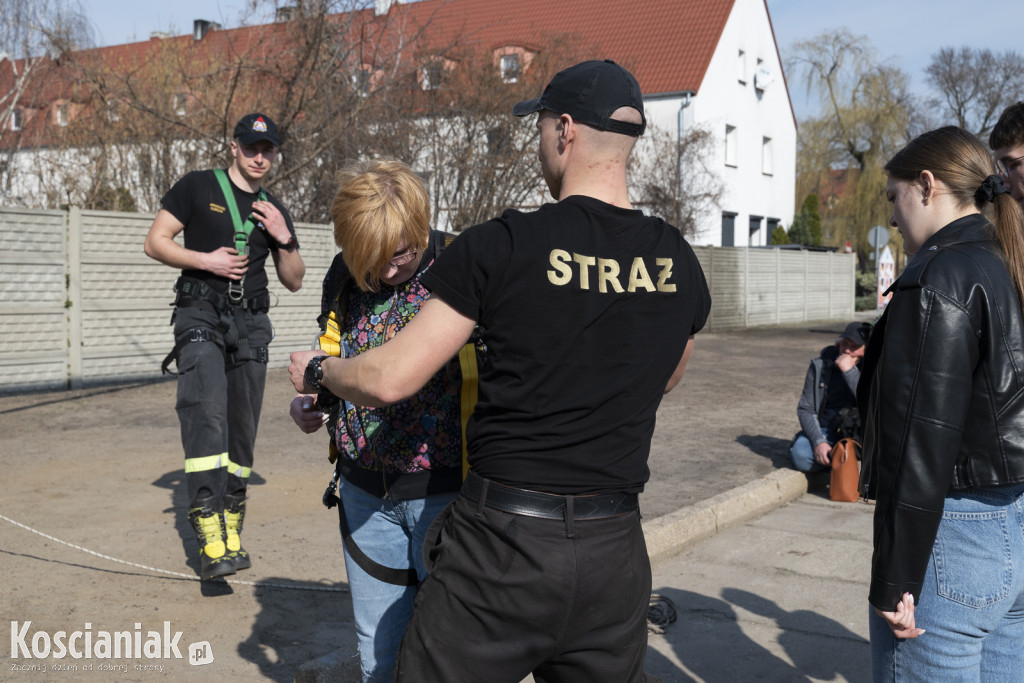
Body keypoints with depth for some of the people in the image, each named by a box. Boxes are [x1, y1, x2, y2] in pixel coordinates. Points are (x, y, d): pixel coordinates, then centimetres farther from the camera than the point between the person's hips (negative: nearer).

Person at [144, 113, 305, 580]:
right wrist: (206, 260, -12)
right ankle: (207, 526, -27)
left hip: (250, 322, 4)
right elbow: (156, 242, 1)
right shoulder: (198, 187, 5)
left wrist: (283, 239, 0)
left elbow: (294, 281, 17)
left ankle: (230, 525, 14)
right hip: (200, 314, -4)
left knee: (242, 427, 3)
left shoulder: (274, 211, 16)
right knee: (206, 411, -23)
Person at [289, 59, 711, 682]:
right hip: (615, 551, 5)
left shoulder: (499, 246, -13)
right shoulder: (681, 264, 2)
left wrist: (315, 370, 10)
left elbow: (389, 381, -10)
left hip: (503, 543, -4)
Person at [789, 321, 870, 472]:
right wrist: (818, 442, -17)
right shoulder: (820, 365, 1)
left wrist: (850, 371, -22)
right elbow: (805, 409, -1)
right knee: (800, 456, -29)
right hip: (825, 430, 1)